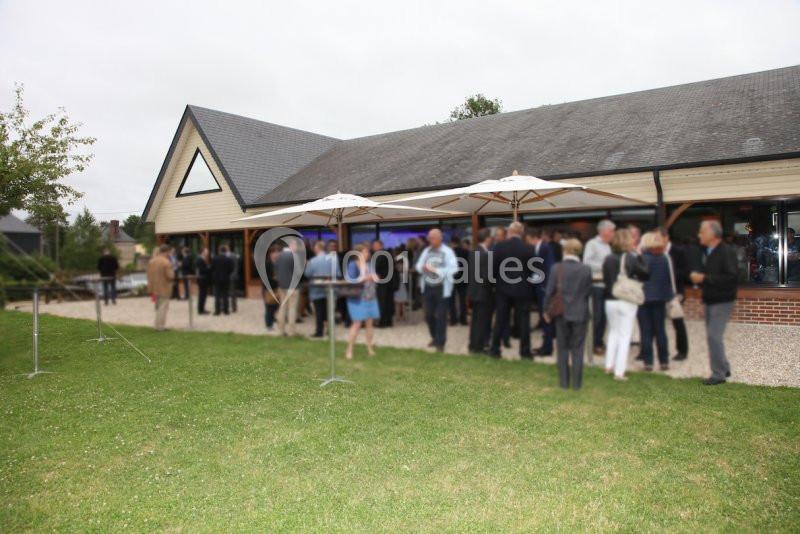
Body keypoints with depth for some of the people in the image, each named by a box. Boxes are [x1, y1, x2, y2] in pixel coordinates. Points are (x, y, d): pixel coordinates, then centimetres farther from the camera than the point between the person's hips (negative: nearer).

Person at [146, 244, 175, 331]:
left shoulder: (151, 261, 7)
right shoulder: (166, 262, -17)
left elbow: (149, 275, 10)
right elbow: (170, 276, -20)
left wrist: (151, 289, 16)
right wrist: (172, 271, 3)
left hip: (154, 288, 7)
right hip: (164, 289, -7)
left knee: (158, 307, 18)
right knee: (163, 307, -1)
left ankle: (159, 325, 23)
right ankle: (160, 326, 0)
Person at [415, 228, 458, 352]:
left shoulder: (448, 251, -8)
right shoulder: (426, 251, 8)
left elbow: (452, 269, -18)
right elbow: (418, 265, 11)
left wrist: (435, 270, -22)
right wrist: (422, 268, -13)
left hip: (442, 288, -5)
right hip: (427, 287, 5)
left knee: (440, 316, -1)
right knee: (429, 315, 11)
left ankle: (440, 342, 10)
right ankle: (435, 338, 31)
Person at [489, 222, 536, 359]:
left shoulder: (499, 246, -7)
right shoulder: (529, 248, -7)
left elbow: (493, 267, -4)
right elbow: (532, 270, -1)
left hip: (503, 288, 1)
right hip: (523, 289, -1)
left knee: (500, 320, 8)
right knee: (523, 321, 7)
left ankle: (495, 349, 12)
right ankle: (525, 351, 11)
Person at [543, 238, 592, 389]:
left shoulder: (556, 268, -9)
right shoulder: (586, 270, -7)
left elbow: (550, 291, -6)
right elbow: (588, 292, -1)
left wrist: (546, 310, 6)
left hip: (561, 313, 0)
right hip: (580, 313, 0)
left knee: (562, 348, 10)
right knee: (577, 349, 8)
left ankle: (564, 381, 13)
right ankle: (576, 382, 11)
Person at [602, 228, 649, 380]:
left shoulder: (608, 259, -1)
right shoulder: (632, 258, -11)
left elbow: (605, 279, 5)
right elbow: (645, 275, -4)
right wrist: (639, 257, 2)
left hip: (610, 301, 4)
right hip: (627, 302, -4)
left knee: (613, 332, 21)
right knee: (625, 336, 4)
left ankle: (609, 366, 23)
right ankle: (619, 372, 4)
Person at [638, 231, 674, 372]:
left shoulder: (640, 258, -9)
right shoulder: (664, 258, 1)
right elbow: (670, 279, 5)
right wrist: (669, 296, 12)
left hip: (644, 298, -3)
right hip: (660, 298, 3)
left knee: (646, 331, 2)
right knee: (660, 330, 10)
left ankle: (648, 362, 3)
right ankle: (664, 361, 13)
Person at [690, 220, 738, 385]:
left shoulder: (727, 252, -14)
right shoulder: (707, 253, 11)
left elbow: (730, 277, -23)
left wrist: (704, 278, -23)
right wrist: (697, 277, -1)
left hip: (722, 302, -8)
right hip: (710, 301, 8)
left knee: (714, 336, -12)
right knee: (712, 336, 13)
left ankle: (718, 374, -4)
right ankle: (724, 368, 27)